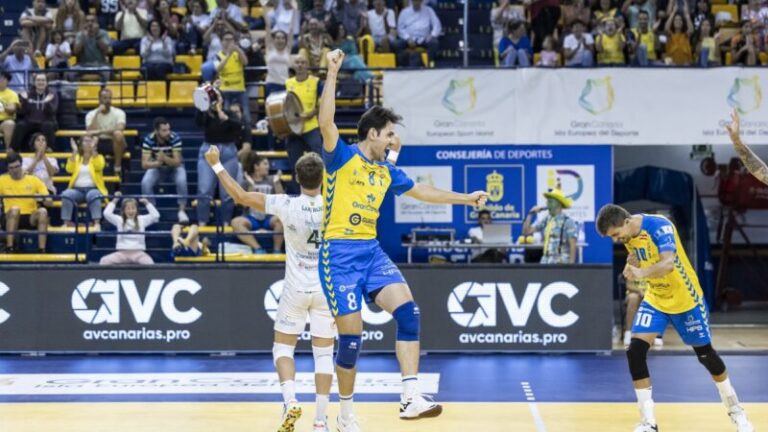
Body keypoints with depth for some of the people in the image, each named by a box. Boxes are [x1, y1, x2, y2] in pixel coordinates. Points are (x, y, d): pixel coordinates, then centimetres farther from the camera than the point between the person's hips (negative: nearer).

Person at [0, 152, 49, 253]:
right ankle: (9, 248, -37)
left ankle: (42, 250, -35)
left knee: (43, 211, -31)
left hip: (31, 218, 1)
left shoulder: (34, 180, 7)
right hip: (12, 218, -1)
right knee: (14, 208, -34)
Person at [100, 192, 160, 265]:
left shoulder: (142, 220, 8)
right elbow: (107, 214, -5)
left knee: (149, 263, -34)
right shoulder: (119, 220, 8)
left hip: (138, 253, -1)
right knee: (104, 261, -25)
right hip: (122, 253, 1)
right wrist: (114, 201, 0)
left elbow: (156, 215, -3)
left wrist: (147, 203, -1)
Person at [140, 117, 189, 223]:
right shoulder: (148, 140, -25)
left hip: (175, 166, -1)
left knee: (181, 181, -32)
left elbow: (177, 162, -29)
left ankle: (182, 210, -13)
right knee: (145, 183, -26)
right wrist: (157, 162, -47)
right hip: (157, 167, 1)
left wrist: (164, 158, -48)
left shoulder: (175, 138, -28)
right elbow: (144, 163, -26)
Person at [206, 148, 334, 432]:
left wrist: (216, 165, 1)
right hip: (327, 290, 1)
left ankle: (290, 402, -12)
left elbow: (240, 196, -8)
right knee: (324, 354, 7)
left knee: (282, 348, 12)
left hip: (296, 290, -1)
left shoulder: (287, 206, -14)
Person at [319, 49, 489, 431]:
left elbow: (420, 191, 30)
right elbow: (325, 122, -23)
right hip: (339, 253, -6)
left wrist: (464, 198, 34)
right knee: (351, 336, -6)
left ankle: (411, 398, -18)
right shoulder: (341, 157, -5)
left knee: (408, 311, -15)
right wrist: (332, 73, -29)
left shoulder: (387, 171, 14)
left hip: (372, 251, 6)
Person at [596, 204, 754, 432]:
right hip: (655, 300, 5)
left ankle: (735, 409, 31)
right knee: (635, 351, -14)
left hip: (685, 299, -5)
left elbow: (668, 263, -45)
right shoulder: (626, 232, -8)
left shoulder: (659, 226, -30)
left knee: (705, 354, 7)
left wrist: (642, 273, -61)